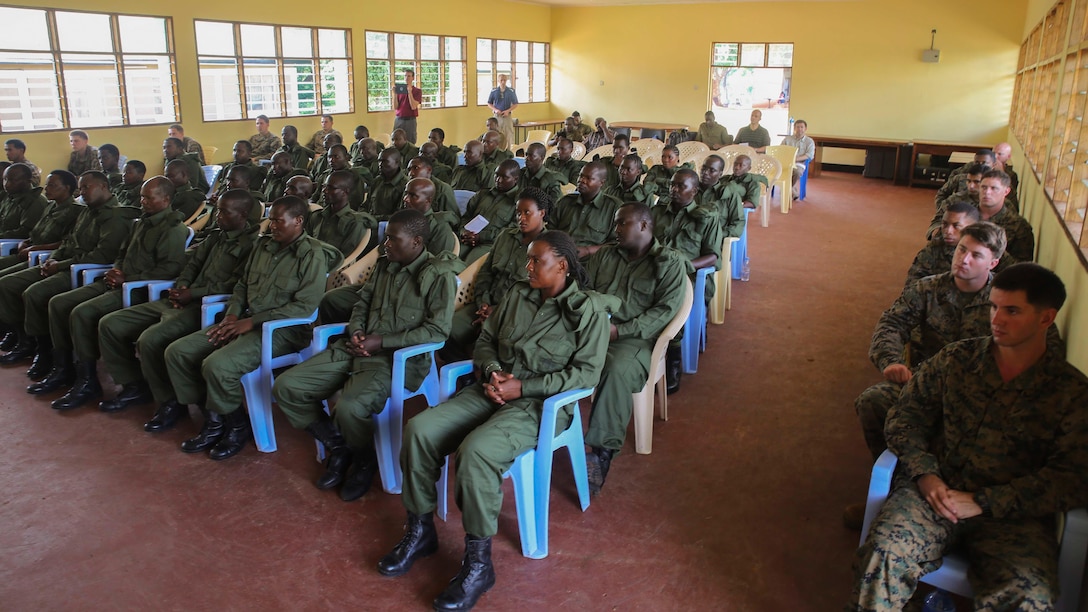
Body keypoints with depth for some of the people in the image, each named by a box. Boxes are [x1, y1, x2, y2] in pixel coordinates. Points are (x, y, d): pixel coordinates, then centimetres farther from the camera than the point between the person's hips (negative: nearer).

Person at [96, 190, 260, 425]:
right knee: (109, 324, 5)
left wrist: (193, 294, -16)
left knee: (150, 339, -31)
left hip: (205, 307, -9)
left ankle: (170, 401, -10)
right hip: (183, 300, 10)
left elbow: (233, 284, -17)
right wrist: (180, 285, 4)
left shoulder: (250, 243, -8)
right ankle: (134, 386, 17)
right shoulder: (216, 236, 19)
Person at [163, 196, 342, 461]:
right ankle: (213, 421, 8)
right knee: (177, 351, -3)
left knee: (217, 365, -29)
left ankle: (236, 426, -2)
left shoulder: (313, 255, -10)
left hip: (283, 329, -8)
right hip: (246, 321, 8)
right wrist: (232, 315, 0)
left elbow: (305, 306, -17)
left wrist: (252, 321, -17)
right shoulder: (263, 245, 13)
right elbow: (243, 284, 21)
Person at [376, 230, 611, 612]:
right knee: (420, 430, -15)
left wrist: (522, 387, -17)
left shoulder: (588, 310, -5)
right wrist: (492, 372, -5)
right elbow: (485, 341, 18)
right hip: (493, 391, 7)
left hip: (541, 404, -6)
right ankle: (420, 531, 3)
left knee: (476, 450, -34)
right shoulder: (518, 296, 12)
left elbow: (585, 373, -11)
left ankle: (478, 564, -18)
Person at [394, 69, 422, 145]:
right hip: (398, 120, 3)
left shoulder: (417, 91, 1)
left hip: (410, 120, -3)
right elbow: (395, 107, 3)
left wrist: (409, 92, -15)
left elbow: (413, 107, -11)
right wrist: (394, 93, -7)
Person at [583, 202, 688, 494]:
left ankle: (602, 451, -30)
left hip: (634, 338, -4)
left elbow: (665, 309, -4)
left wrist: (619, 330, -15)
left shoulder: (669, 262, 7)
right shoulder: (605, 255, 22)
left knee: (618, 370, -37)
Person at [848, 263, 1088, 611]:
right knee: (885, 554, -29)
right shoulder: (955, 359, 9)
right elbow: (905, 416, 9)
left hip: (1013, 513, 0)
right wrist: (925, 474, -10)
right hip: (935, 489, 1)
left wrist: (981, 502, -14)